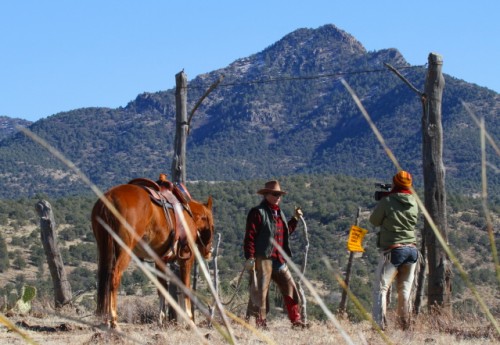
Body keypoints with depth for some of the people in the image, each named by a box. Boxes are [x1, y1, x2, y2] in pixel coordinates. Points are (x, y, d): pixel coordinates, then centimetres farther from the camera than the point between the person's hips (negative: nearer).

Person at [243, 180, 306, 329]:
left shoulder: (279, 213, 18)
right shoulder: (258, 212, -8)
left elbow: (286, 231, 31)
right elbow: (250, 236, -13)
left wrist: (295, 219, 19)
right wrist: (250, 258, -19)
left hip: (279, 259, 8)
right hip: (263, 259, -8)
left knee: (290, 289, 7)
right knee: (260, 291, -4)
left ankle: (296, 321, 14)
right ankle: (260, 321, 1)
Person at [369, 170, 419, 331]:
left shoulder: (387, 201, -10)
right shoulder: (414, 202, 4)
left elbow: (374, 220, 1)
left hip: (393, 250, -5)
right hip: (412, 249, 5)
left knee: (381, 288, -1)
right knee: (405, 290, 13)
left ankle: (380, 324, -11)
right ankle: (405, 325, 14)